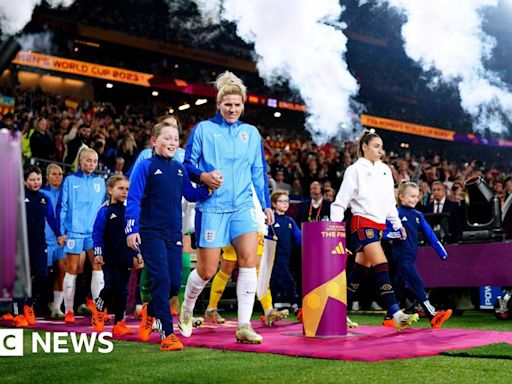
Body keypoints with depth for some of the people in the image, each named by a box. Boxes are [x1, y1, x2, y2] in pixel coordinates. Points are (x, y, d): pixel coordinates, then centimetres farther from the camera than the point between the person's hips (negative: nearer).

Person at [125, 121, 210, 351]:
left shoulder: (180, 169, 13)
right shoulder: (146, 167, -2)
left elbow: (191, 195, 17)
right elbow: (133, 199, -6)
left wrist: (209, 187, -1)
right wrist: (131, 229, -14)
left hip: (174, 234, 5)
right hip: (151, 233, -5)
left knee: (174, 283, 5)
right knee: (161, 279, -13)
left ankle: (150, 311, 34)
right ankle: (167, 334, -9)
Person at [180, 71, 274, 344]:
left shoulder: (251, 133, 13)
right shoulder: (203, 129, 3)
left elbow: (258, 172, 17)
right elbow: (188, 164, 1)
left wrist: (266, 205, 13)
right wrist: (204, 176, -19)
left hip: (243, 206, 3)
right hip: (211, 208, -3)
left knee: (249, 258, -16)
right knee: (207, 270, 1)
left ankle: (244, 326, -10)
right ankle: (186, 308, 32)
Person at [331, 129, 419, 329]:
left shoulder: (385, 170, 14)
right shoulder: (355, 170, -4)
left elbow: (389, 202, 22)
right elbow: (340, 202, -5)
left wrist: (397, 225, 19)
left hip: (379, 225, 7)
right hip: (362, 223, -7)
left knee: (361, 270, 8)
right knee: (382, 266, -18)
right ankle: (395, 314, -22)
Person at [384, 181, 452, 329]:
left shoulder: (418, 215, 13)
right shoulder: (396, 213, -6)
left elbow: (429, 233, 11)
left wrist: (441, 252, 7)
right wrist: (396, 234, -24)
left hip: (410, 256, 7)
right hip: (401, 256, -7)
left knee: (399, 286, 12)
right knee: (417, 284, -13)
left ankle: (389, 318, 21)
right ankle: (433, 316, -18)